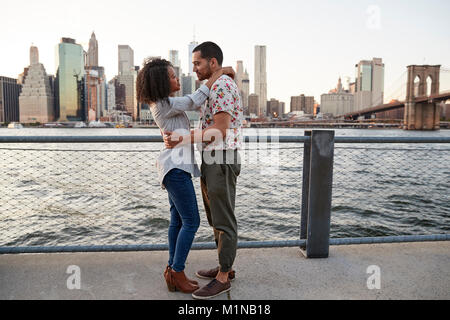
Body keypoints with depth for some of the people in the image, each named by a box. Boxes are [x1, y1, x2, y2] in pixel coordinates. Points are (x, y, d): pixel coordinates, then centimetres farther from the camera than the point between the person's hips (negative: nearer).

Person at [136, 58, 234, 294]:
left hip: (175, 166, 10)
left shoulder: (163, 103, 15)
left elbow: (194, 104, 22)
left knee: (178, 220, 12)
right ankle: (177, 273, 6)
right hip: (176, 168, -10)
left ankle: (173, 270, 20)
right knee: (191, 221, -4)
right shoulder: (165, 105, -15)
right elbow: (196, 101, -19)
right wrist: (219, 72, -10)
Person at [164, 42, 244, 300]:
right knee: (217, 218, 16)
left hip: (221, 161, -11)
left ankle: (223, 279, 8)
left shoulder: (222, 86, -13)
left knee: (224, 221, -3)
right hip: (212, 161, 11)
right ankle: (226, 267, 28)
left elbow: (219, 131, -21)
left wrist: (184, 140, -22)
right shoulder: (216, 87, 20)